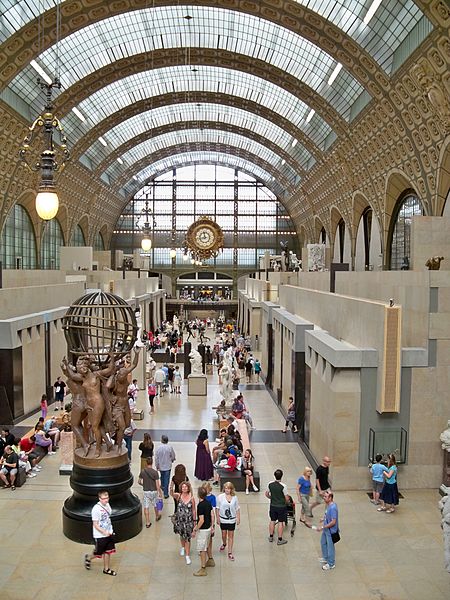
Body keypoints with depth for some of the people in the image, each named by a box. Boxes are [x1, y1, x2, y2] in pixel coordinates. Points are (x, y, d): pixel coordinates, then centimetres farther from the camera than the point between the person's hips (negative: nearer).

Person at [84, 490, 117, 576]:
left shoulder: (107, 505, 0)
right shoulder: (96, 509, -24)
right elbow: (95, 524, -20)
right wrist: (104, 532, -28)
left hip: (109, 534, 6)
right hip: (99, 536, -6)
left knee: (108, 552, 12)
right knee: (98, 553, 9)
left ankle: (106, 569, 28)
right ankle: (88, 558, 38)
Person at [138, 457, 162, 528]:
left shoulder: (142, 471, -9)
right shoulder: (155, 472, -16)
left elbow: (139, 481, 1)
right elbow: (157, 484, -14)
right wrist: (160, 493, -4)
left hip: (146, 491, 0)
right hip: (154, 491, 0)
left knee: (146, 507, 8)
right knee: (155, 505, 21)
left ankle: (147, 523, 10)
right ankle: (157, 516, 42)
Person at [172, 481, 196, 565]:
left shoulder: (191, 498, -10)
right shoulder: (178, 496, -10)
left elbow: (193, 510, -2)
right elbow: (172, 494, -32)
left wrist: (194, 520, 0)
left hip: (188, 520, -2)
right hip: (179, 520, 2)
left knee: (187, 538, 0)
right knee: (181, 536, 22)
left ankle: (187, 556, 12)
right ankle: (183, 547, 51)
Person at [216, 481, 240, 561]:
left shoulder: (234, 497, -4)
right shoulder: (220, 497, -9)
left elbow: (237, 508, 4)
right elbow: (217, 508, -3)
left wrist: (238, 518, 3)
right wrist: (217, 518, -4)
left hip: (232, 519, 1)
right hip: (223, 519, 0)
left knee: (231, 535, 4)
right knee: (224, 535, 12)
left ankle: (230, 552, 14)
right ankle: (224, 544, 45)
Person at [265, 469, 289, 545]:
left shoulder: (270, 484, -9)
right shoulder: (283, 486, -21)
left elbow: (267, 494, 4)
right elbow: (286, 498, -13)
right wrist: (285, 503, 7)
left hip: (273, 506, 4)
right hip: (281, 506, -4)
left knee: (272, 521, 17)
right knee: (281, 522, 7)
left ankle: (271, 537, 30)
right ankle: (280, 540, 15)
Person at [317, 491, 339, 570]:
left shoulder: (333, 508, -31)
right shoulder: (329, 505, -2)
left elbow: (333, 522, -31)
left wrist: (322, 527, -28)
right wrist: (324, 519, 15)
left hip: (331, 531, -10)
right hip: (326, 530, 10)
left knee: (330, 546, 8)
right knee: (323, 542, 26)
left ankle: (331, 564, 27)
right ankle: (326, 558, 46)